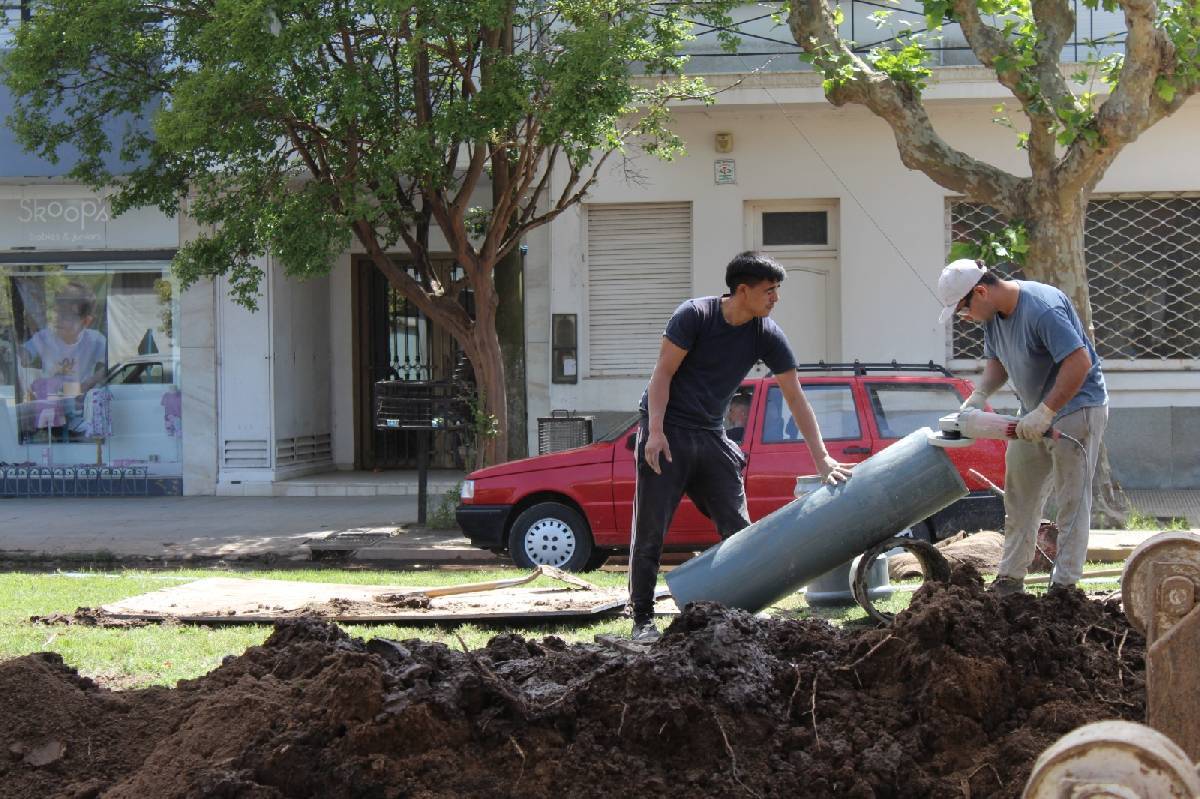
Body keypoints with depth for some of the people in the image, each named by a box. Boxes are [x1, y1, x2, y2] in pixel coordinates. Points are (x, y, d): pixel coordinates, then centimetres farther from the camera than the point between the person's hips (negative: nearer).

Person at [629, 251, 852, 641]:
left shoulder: (767, 335, -2)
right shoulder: (695, 315, -13)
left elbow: (795, 397, -1)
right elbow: (663, 374, -12)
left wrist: (822, 458, -6)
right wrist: (655, 431, -21)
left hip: (711, 437, 5)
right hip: (667, 432, -5)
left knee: (739, 530, 0)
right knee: (650, 531, -6)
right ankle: (643, 620, 1)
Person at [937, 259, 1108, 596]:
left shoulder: (1042, 309, -28)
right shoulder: (994, 314, 0)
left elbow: (1079, 362, -33)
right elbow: (997, 362, 13)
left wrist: (1045, 412, -32)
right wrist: (978, 397, -5)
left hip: (1076, 406, -9)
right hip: (1036, 412, 9)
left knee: (1072, 499, -6)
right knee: (1020, 495, 10)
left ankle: (1064, 584, -3)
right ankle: (1011, 578, 16)